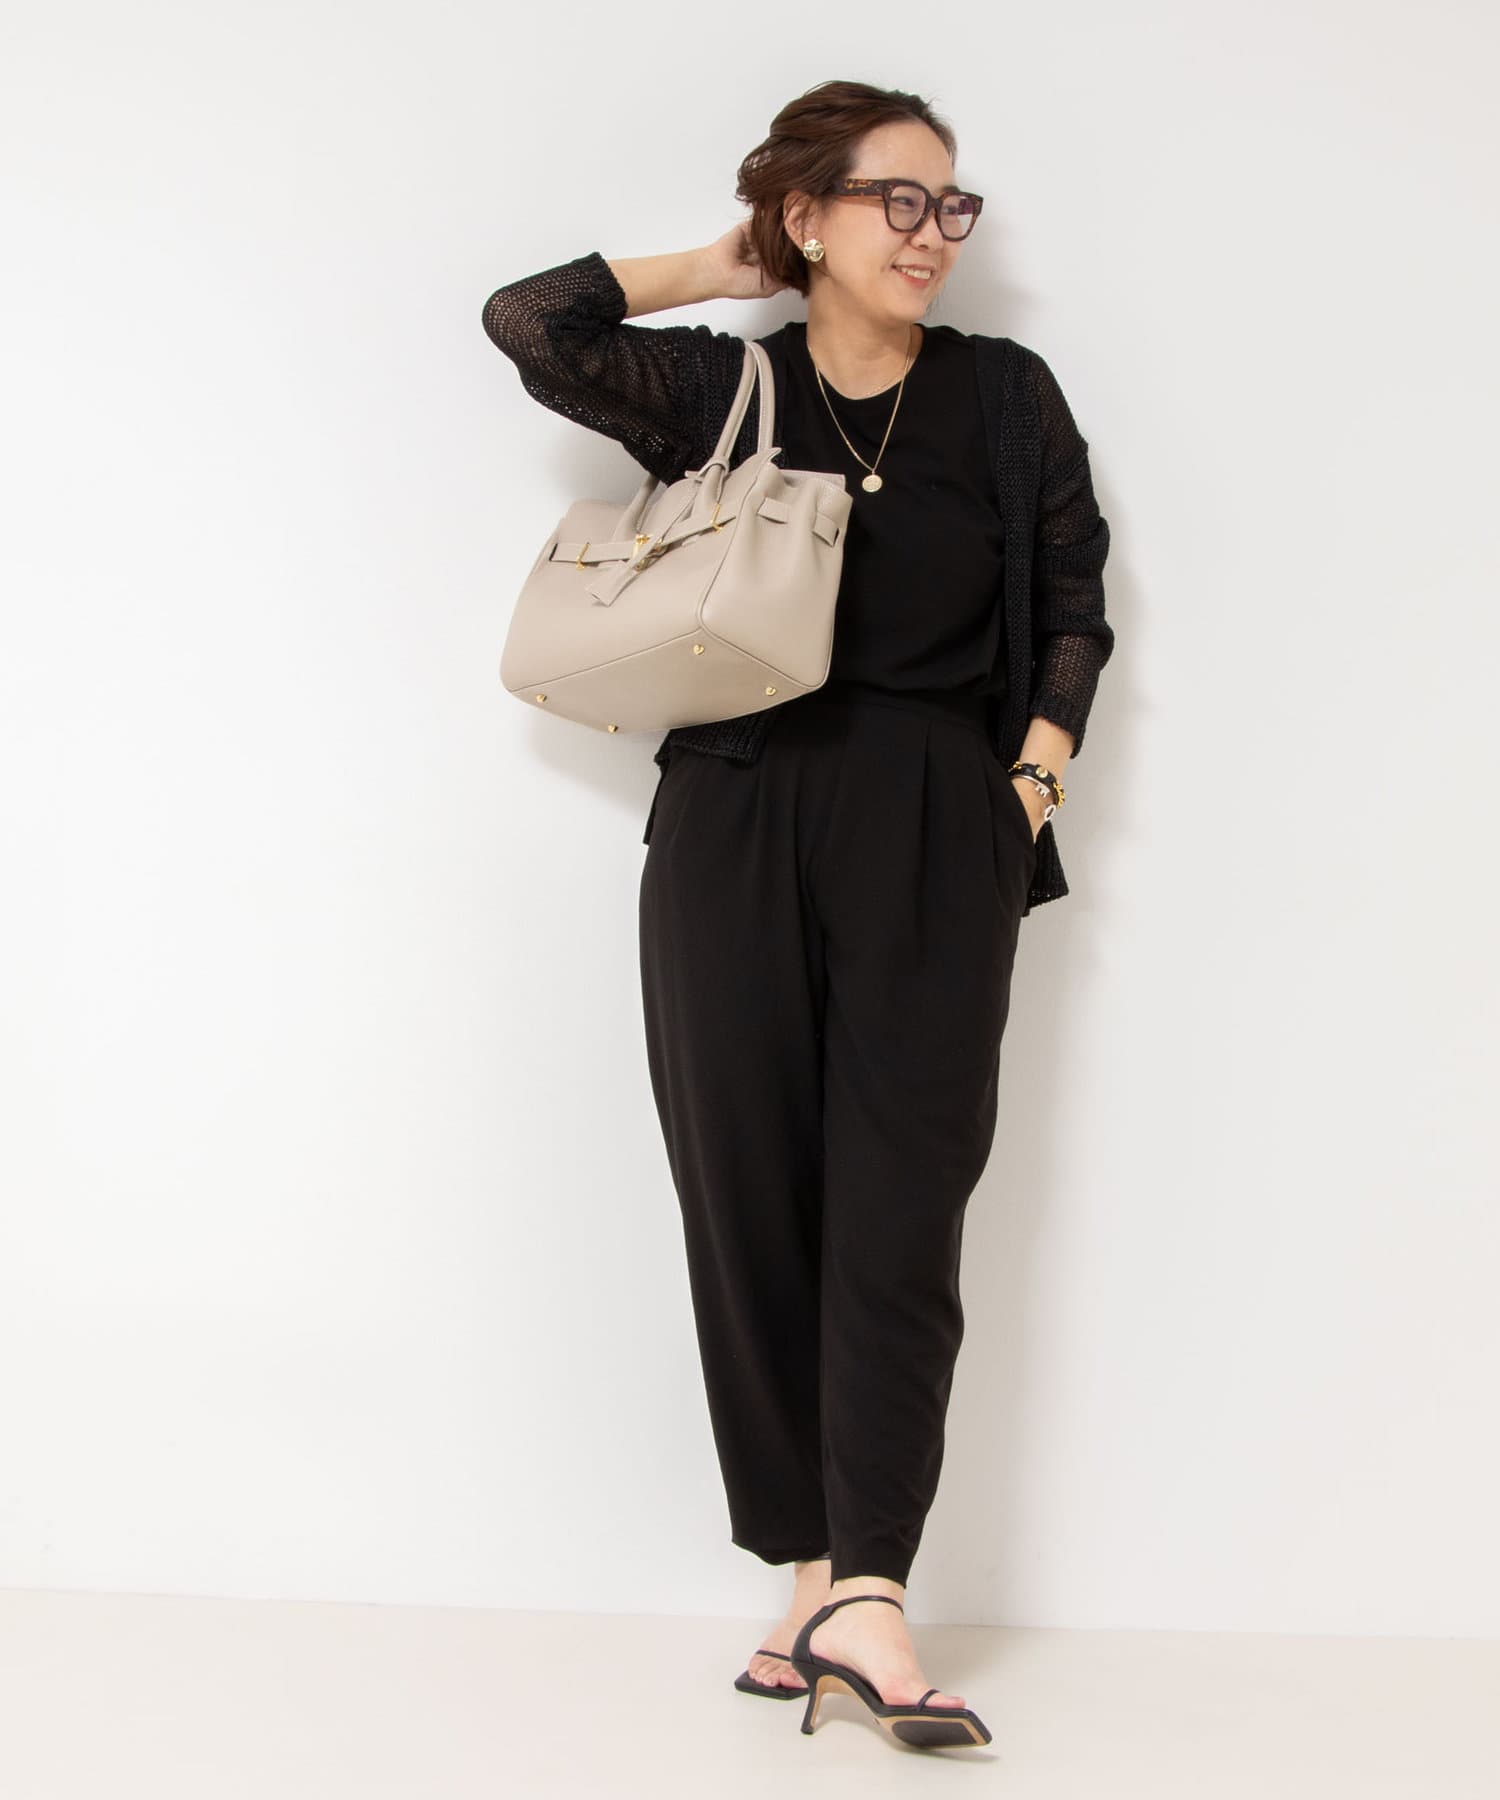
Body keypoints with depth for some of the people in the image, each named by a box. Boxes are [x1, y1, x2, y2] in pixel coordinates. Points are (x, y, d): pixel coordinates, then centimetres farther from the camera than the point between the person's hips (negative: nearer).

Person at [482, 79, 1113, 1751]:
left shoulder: (1007, 397, 8)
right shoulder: (715, 390, 5)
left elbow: (1075, 600, 14)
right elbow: (529, 321, -8)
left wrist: (1036, 777, 2)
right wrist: (726, 273, 3)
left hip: (936, 835, 0)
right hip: (735, 826, 0)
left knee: (899, 1206, -9)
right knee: (751, 1202, -1)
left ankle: (859, 1590, -12)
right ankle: (820, 1567, 6)